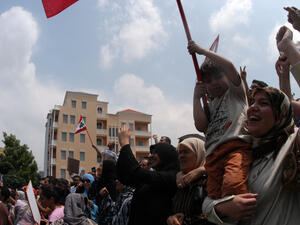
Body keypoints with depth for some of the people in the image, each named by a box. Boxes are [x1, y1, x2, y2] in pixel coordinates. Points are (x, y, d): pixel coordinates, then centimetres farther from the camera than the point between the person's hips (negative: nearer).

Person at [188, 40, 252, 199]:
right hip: (213, 155, 5)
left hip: (236, 146, -5)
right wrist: (197, 97, 19)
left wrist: (201, 51, 9)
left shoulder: (235, 92, 19)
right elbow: (201, 126, 9)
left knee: (232, 184, -35)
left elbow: (229, 66, 1)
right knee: (213, 197, -10)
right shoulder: (210, 105, 30)